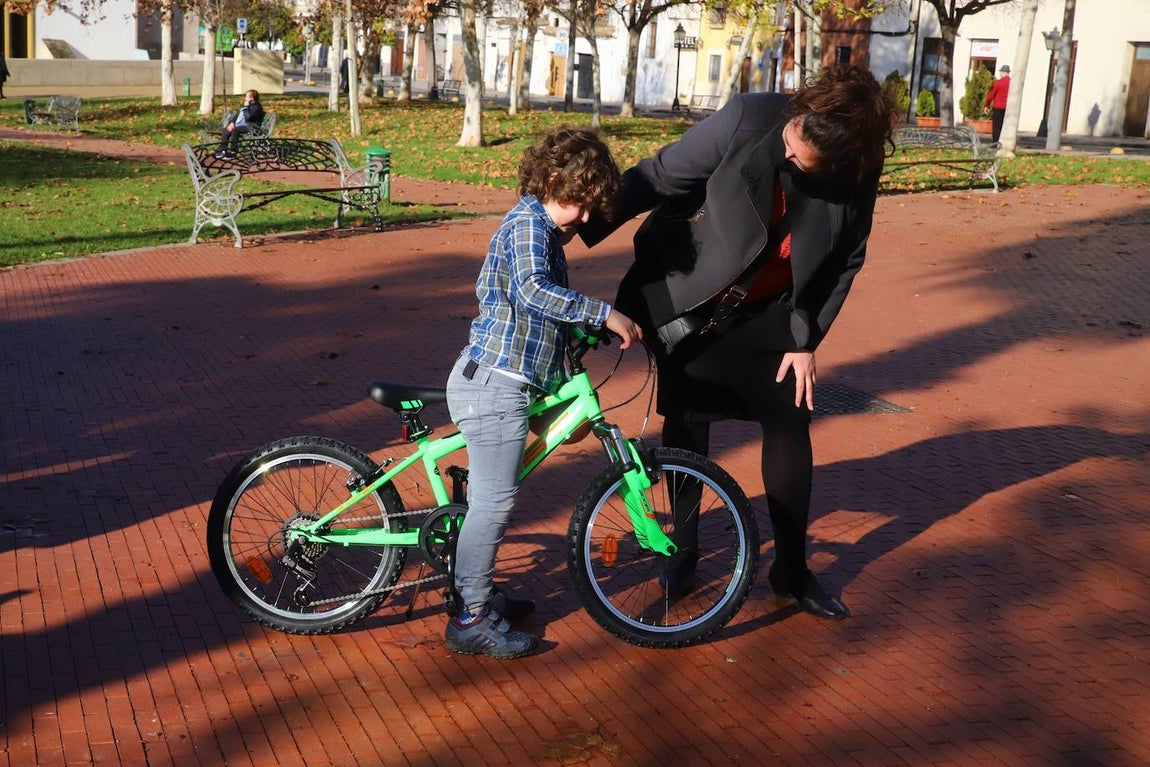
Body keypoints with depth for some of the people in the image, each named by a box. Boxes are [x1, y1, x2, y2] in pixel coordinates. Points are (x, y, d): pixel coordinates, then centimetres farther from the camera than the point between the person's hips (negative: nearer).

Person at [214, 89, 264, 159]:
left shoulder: (257, 107, -11)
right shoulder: (245, 105, 20)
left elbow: (248, 118, -24)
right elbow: (237, 115, 22)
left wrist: (246, 107, -14)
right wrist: (232, 123, 4)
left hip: (249, 127, -10)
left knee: (235, 130, -34)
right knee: (225, 130, -8)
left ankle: (232, 152, -27)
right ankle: (222, 150, -9)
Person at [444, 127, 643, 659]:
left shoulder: (540, 226, 18)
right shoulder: (528, 222, -14)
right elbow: (533, 290, -32)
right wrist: (605, 314, -31)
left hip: (492, 379, 10)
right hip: (495, 382, -10)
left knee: (490, 497, 19)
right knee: (495, 501, -4)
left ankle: (476, 593, 31)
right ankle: (471, 620, 4)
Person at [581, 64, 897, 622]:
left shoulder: (858, 174, -18)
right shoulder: (748, 118, -26)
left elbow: (844, 259, -3)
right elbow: (658, 178, -20)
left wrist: (807, 340, -4)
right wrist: (580, 231, -24)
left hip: (767, 311, 2)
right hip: (689, 299, -2)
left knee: (790, 422, -1)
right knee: (687, 423, 5)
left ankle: (792, 569, 15)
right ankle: (683, 547, 25)